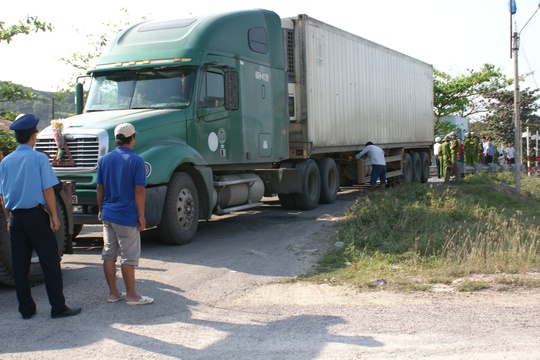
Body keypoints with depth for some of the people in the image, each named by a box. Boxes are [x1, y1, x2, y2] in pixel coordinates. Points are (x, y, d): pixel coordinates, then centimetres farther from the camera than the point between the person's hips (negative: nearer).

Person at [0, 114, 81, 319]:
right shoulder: (39, 158, -10)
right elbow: (47, 190, -12)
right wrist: (54, 216, -6)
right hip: (36, 215, -5)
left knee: (20, 265, 10)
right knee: (50, 262, 1)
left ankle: (26, 309, 18)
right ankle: (58, 308, 4)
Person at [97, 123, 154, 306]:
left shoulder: (104, 159, 6)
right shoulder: (136, 161, -12)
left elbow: (100, 188, 9)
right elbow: (139, 191, -14)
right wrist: (141, 215, -8)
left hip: (108, 215, 6)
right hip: (127, 216, -6)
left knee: (109, 254, 11)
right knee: (129, 257, 2)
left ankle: (113, 292, 19)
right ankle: (131, 295, 9)